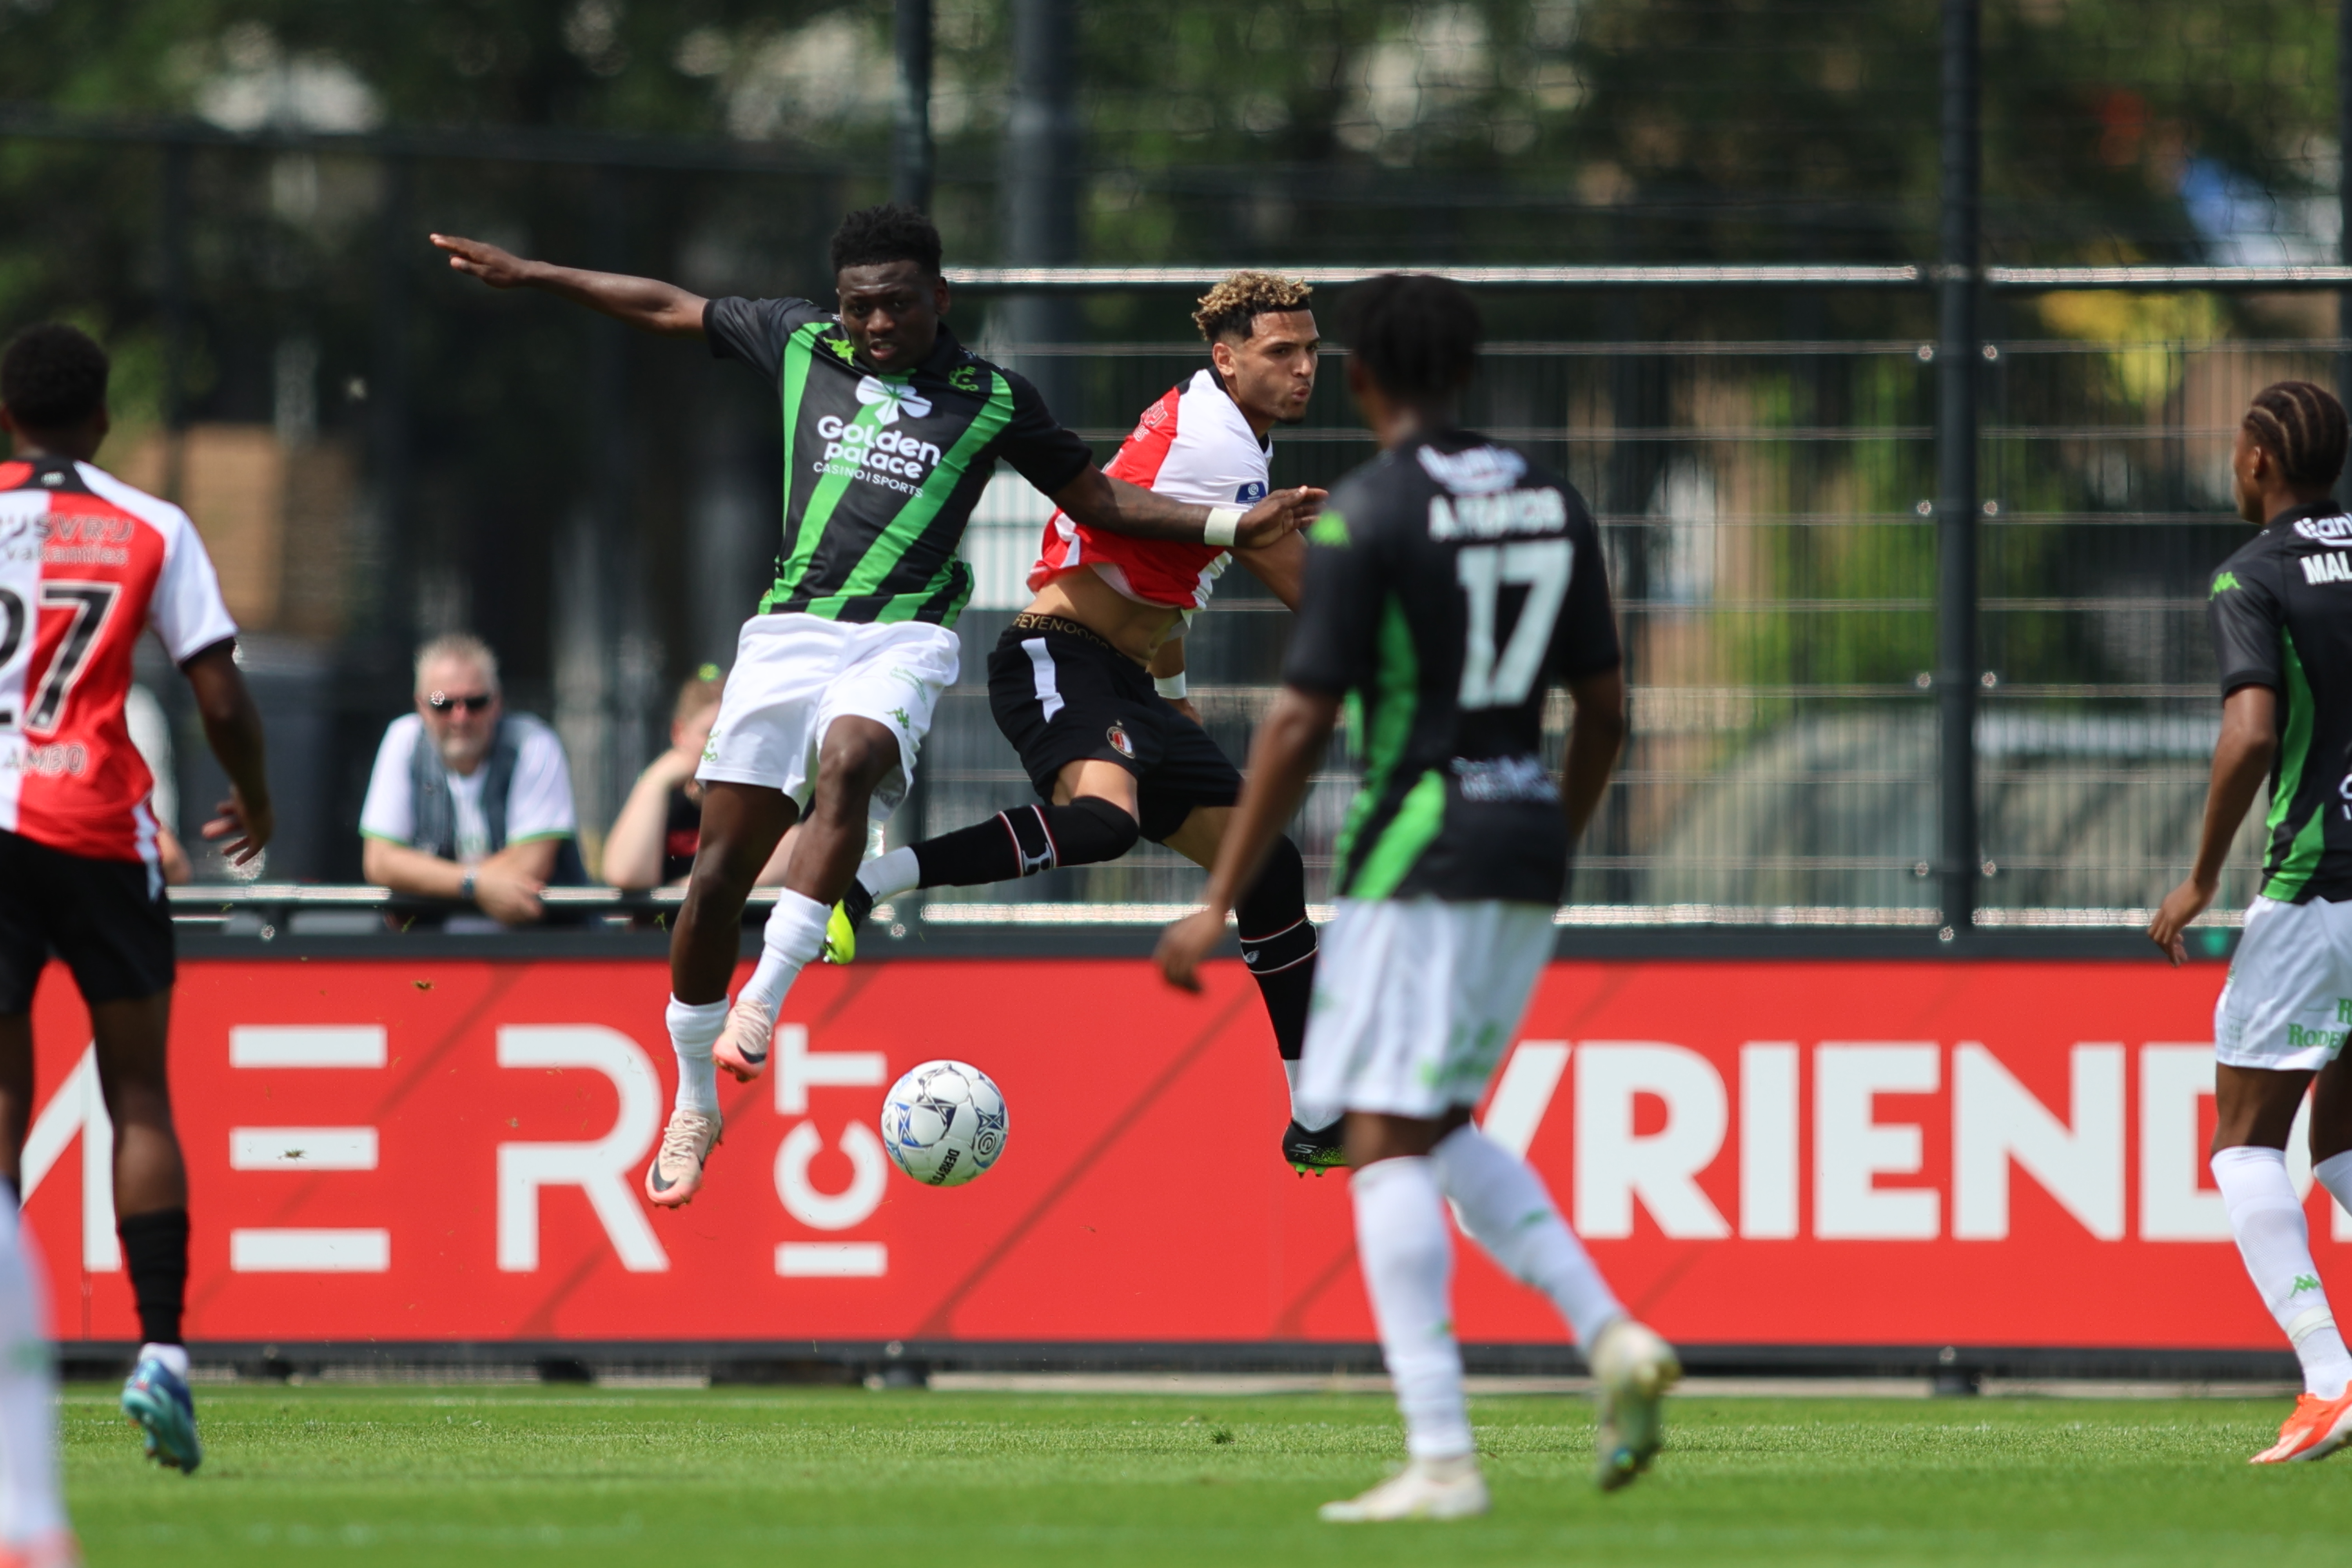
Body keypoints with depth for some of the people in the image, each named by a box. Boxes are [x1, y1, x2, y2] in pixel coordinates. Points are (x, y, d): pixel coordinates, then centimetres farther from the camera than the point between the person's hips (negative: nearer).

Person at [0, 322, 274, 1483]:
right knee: (139, 1098, 8)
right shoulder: (153, 531, 4)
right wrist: (254, 803, 18)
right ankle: (160, 1349, -5)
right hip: (101, 830, 0)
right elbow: (222, 701, 0)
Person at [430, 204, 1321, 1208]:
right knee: (722, 864, -3)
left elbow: (1097, 501, 17)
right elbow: (668, 308, 21)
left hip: (903, 637, -2)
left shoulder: (993, 400, 7)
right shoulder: (800, 346, 11)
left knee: (848, 762, -35)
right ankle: (693, 1106, 12)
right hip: (791, 627, 2)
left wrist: (1231, 528, 7)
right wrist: (528, 276, 22)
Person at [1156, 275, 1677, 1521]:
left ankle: (1441, 1461, -11)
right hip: (1527, 852, 7)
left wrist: (1221, 903, -9)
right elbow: (1605, 707, 14)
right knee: (1440, 1131, 20)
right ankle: (1610, 1334, 1)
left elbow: (1301, 725, -13)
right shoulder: (1550, 501, 10)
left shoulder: (1367, 512, -10)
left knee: (1388, 1147, -4)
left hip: (1417, 853, -7)